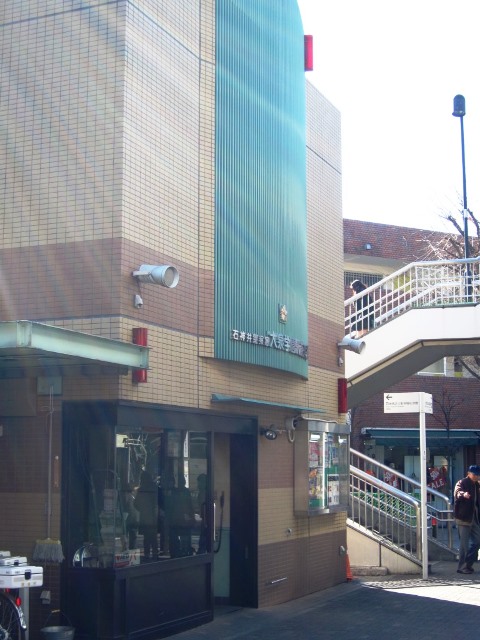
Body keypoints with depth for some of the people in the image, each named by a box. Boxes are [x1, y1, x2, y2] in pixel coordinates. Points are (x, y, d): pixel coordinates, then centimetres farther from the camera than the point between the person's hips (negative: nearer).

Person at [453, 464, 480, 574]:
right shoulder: (462, 483, -9)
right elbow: (457, 493, -31)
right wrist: (463, 494, -52)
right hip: (463, 517, -8)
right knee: (464, 543, -5)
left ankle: (467, 564, 21)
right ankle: (462, 567, 3)